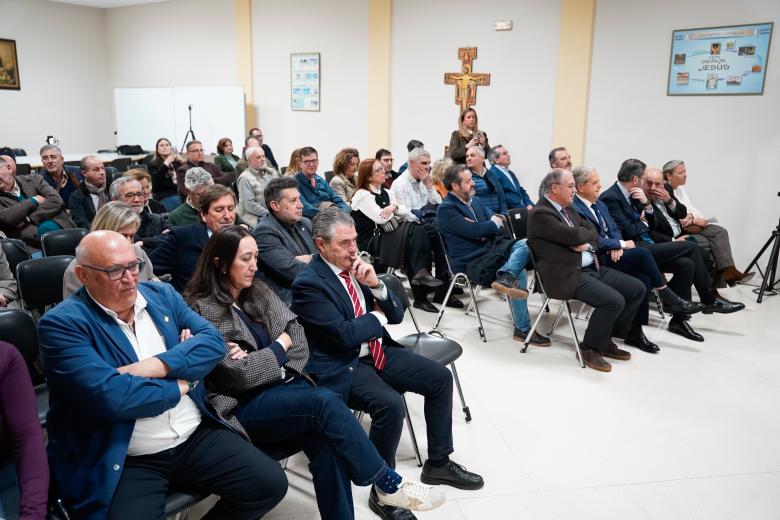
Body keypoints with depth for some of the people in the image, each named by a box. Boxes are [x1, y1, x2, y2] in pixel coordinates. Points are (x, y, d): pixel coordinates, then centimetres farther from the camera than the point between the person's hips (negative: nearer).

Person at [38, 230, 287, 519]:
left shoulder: (162, 294, 8)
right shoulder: (62, 323, -10)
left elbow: (213, 341, -3)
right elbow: (110, 397, -22)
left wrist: (155, 366, -17)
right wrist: (179, 386, -9)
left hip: (196, 436, 5)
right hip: (124, 461, -4)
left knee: (271, 483, -6)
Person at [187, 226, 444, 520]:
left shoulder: (258, 292, 11)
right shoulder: (203, 310, -9)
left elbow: (298, 337, 5)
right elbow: (239, 374, -15)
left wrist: (261, 359, -10)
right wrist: (280, 346, -3)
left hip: (282, 386, 5)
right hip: (243, 407, -5)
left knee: (326, 445, -25)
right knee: (325, 402, -28)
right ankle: (387, 483, -14)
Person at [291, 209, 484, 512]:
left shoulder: (357, 267, 7)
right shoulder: (308, 283, -15)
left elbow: (396, 315, 7)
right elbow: (344, 335, -23)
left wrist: (376, 285, -11)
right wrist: (378, 316, -6)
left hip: (379, 353, 8)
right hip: (343, 367, -8)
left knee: (441, 378, -2)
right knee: (391, 404, -31)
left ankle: (438, 463, 13)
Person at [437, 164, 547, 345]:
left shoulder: (475, 201, 16)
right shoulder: (446, 210, -10)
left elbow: (498, 221, 12)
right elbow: (473, 231, -20)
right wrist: (495, 223, -2)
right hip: (471, 261, -8)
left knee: (525, 244, -17)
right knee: (519, 273, -23)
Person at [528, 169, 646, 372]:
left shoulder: (567, 208, 17)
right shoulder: (540, 214, -13)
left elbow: (593, 232, 16)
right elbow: (574, 236, -22)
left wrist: (587, 243, -7)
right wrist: (585, 233, 1)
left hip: (592, 268, 10)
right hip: (568, 276, -10)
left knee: (638, 289, 4)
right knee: (614, 301, -26)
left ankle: (606, 339, 14)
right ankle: (590, 348, -3)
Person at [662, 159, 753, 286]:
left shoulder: (681, 189, 20)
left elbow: (692, 209, 21)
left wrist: (699, 219, 0)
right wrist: (693, 220, -14)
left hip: (692, 225, 8)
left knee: (720, 231, -15)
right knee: (708, 242, -25)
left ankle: (728, 271, -24)